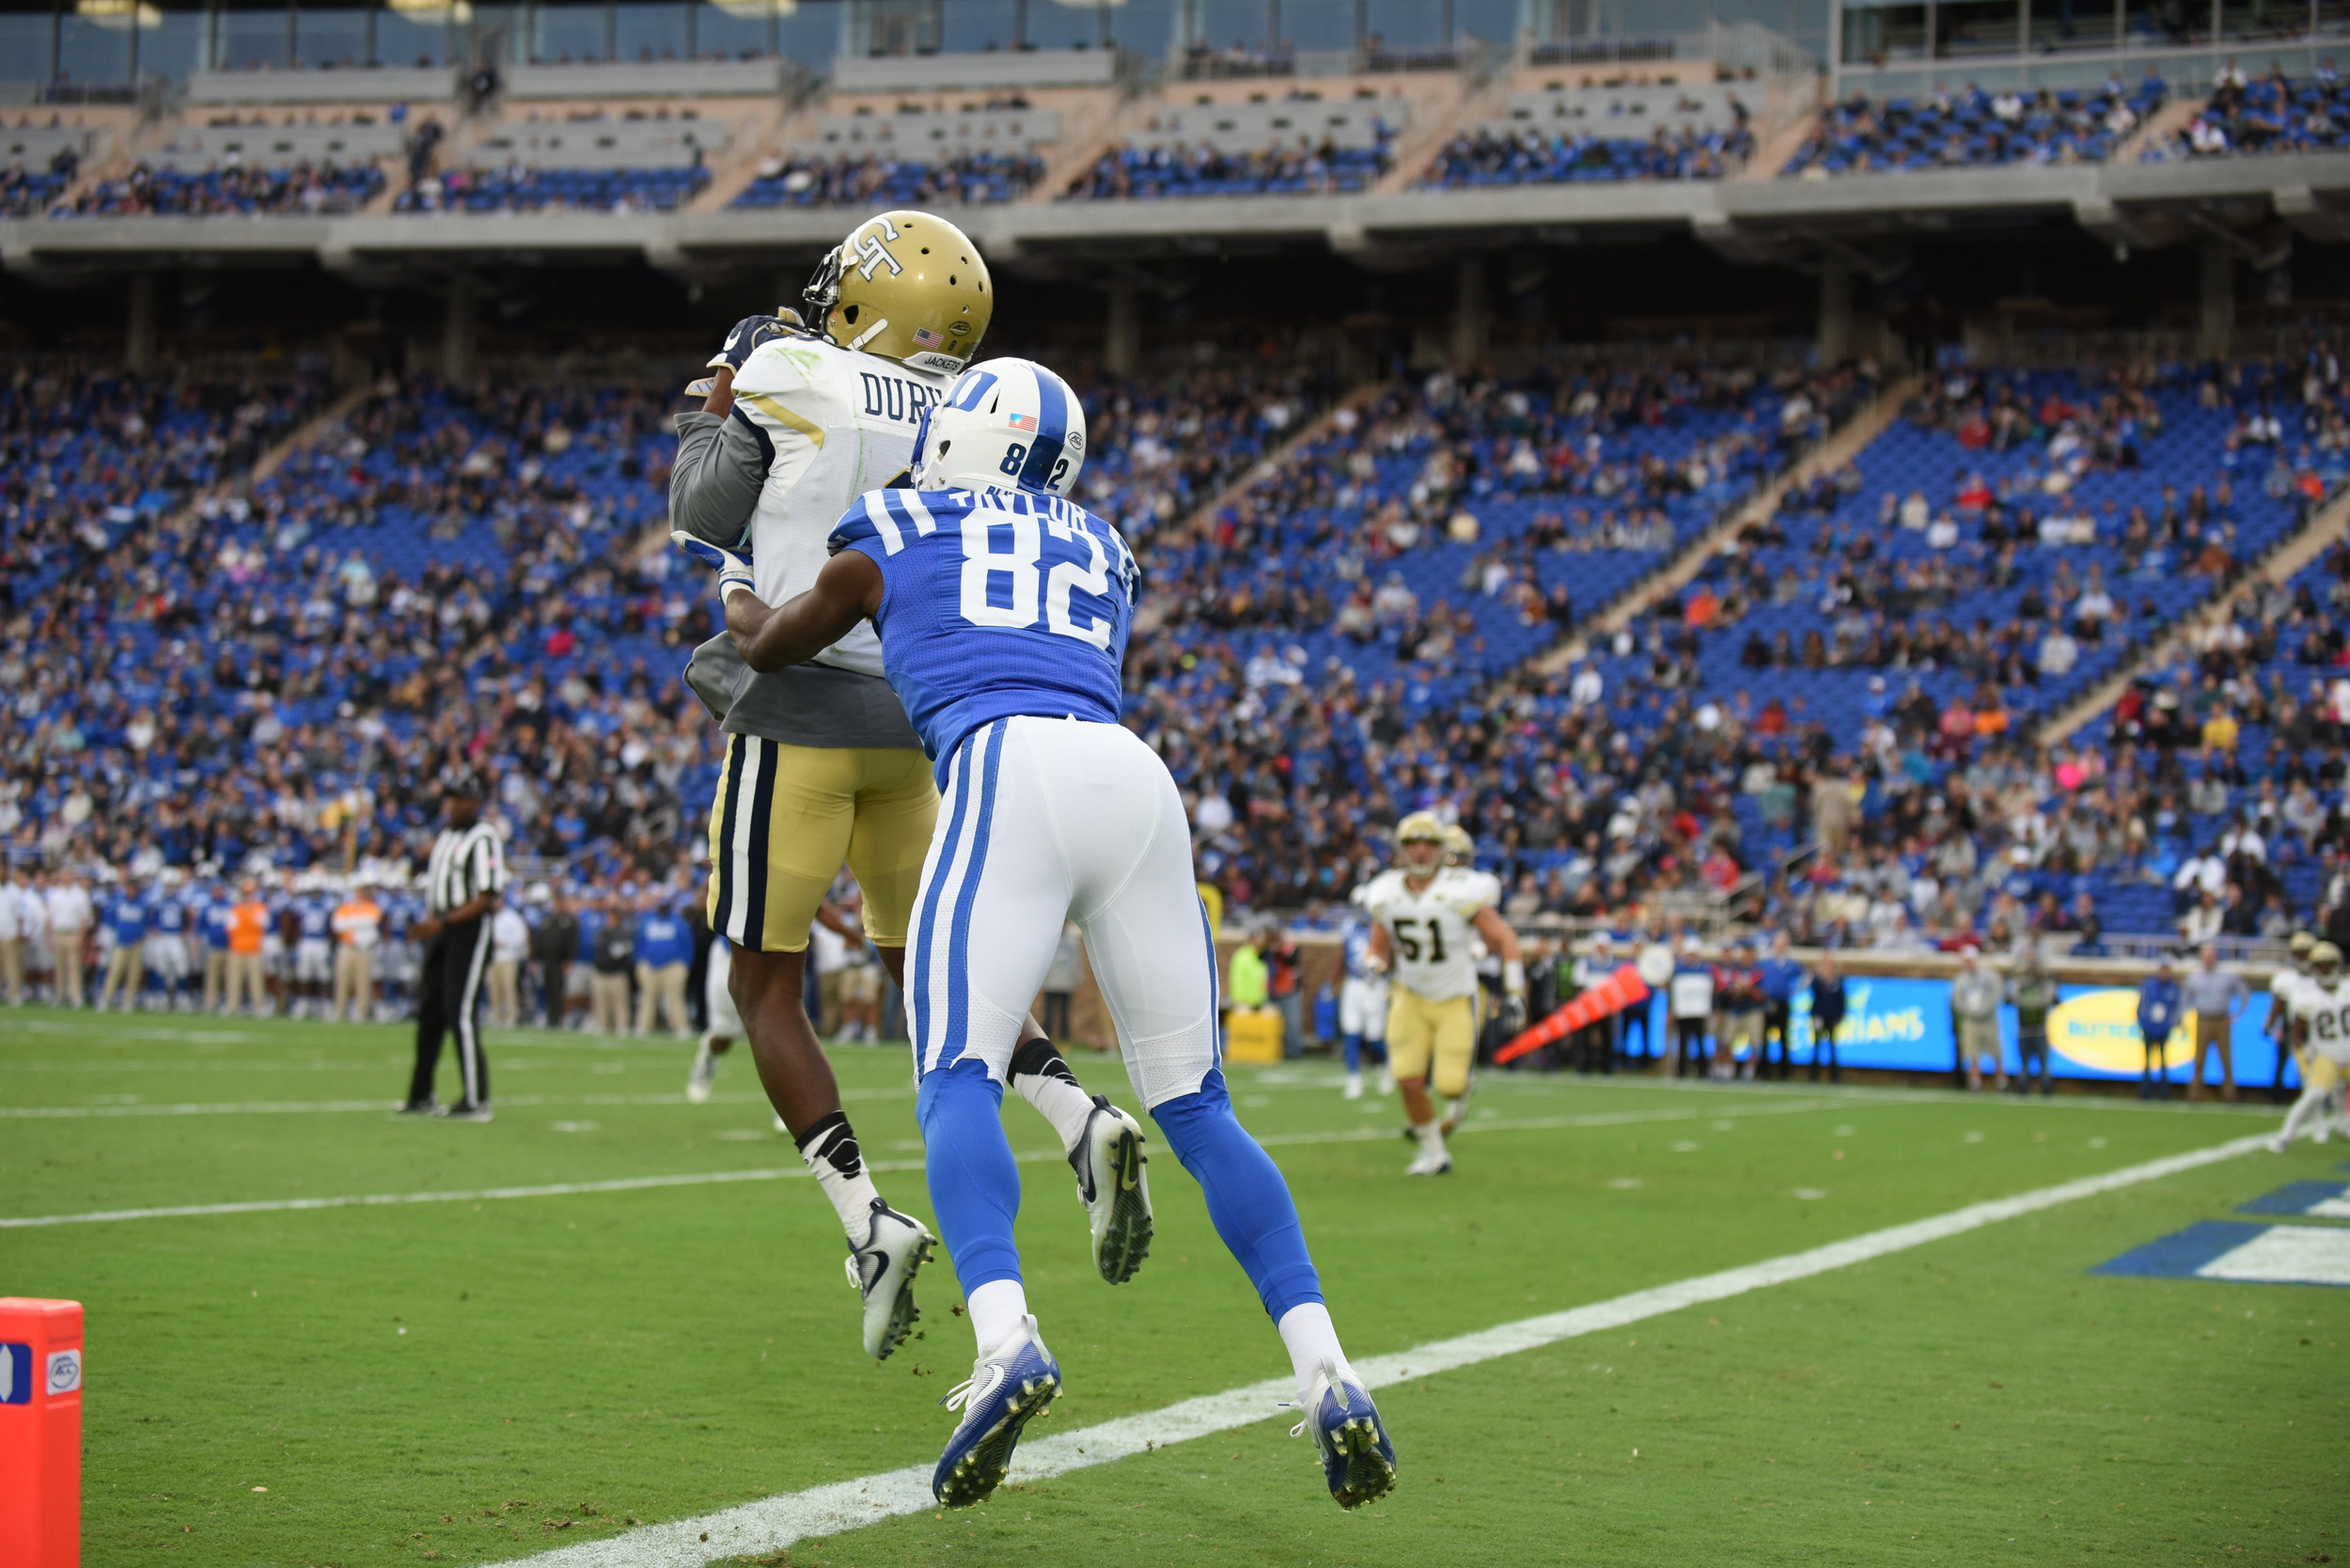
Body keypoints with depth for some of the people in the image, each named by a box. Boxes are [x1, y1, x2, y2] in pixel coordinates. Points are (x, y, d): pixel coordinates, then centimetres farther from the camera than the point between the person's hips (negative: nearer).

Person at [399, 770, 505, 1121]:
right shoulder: (445, 837, 16)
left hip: (470, 930, -9)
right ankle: (420, 1097, 19)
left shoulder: (483, 838, -12)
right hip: (441, 932, 9)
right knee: (429, 1011, 11)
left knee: (461, 1013, -11)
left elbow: (487, 898, -17)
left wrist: (444, 922, -20)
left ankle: (476, 1101, -7)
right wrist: (429, 923, 9)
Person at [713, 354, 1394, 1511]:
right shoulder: (1101, 553, 33)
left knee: (958, 1081, -6)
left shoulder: (894, 534, 23)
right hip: (1134, 775, 4)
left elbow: (770, 650, 40)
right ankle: (1324, 1369, -5)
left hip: (1010, 769, -4)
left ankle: (1005, 1338, -33)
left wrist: (736, 602, 62)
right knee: (1193, 1105, 9)